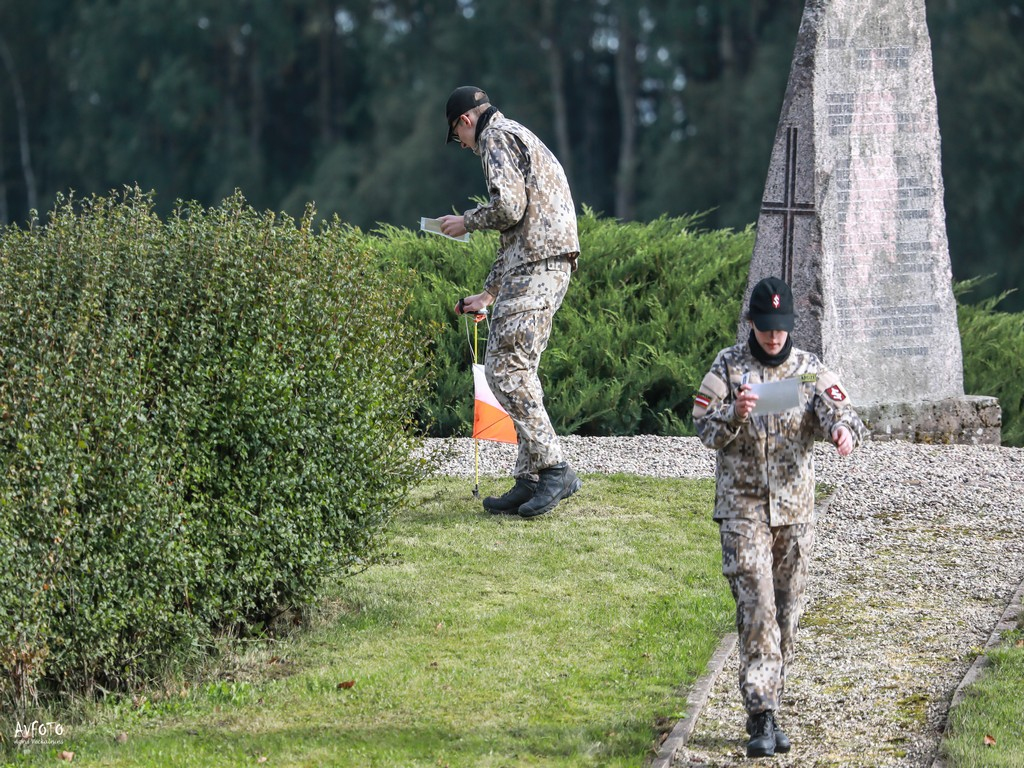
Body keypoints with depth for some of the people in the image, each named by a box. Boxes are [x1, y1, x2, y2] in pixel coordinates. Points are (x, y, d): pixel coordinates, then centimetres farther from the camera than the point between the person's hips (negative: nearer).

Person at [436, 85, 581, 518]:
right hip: (546, 263, 10)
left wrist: (467, 222, 1)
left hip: (536, 268, -10)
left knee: (507, 369, -12)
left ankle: (553, 469, -15)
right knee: (514, 369, 11)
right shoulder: (518, 138, 29)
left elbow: (508, 207, -18)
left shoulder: (495, 138, -3)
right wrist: (488, 294, 32)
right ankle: (531, 481, 10)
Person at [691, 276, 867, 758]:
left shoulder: (809, 369, 3)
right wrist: (735, 414, -25)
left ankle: (768, 705, 19)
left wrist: (845, 429, -32)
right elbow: (707, 430, -4)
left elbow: (840, 411, -8)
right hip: (743, 506, -3)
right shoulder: (728, 367, -1)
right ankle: (762, 717, -16)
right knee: (756, 609, -13)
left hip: (795, 507, 3)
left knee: (787, 612, 7)